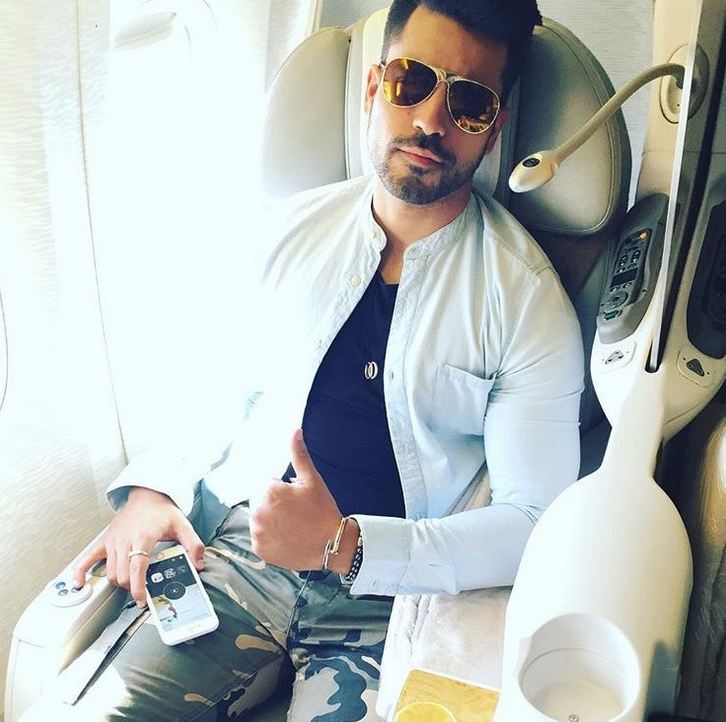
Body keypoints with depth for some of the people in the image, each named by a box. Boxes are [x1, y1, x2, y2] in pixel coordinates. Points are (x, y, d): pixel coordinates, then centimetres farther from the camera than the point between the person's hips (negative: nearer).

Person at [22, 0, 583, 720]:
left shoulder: (527, 297, -7)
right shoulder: (295, 228, 4)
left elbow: (533, 523, -9)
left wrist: (343, 546, -19)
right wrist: (151, 489, -3)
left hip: (389, 597, -2)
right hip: (242, 551, 3)